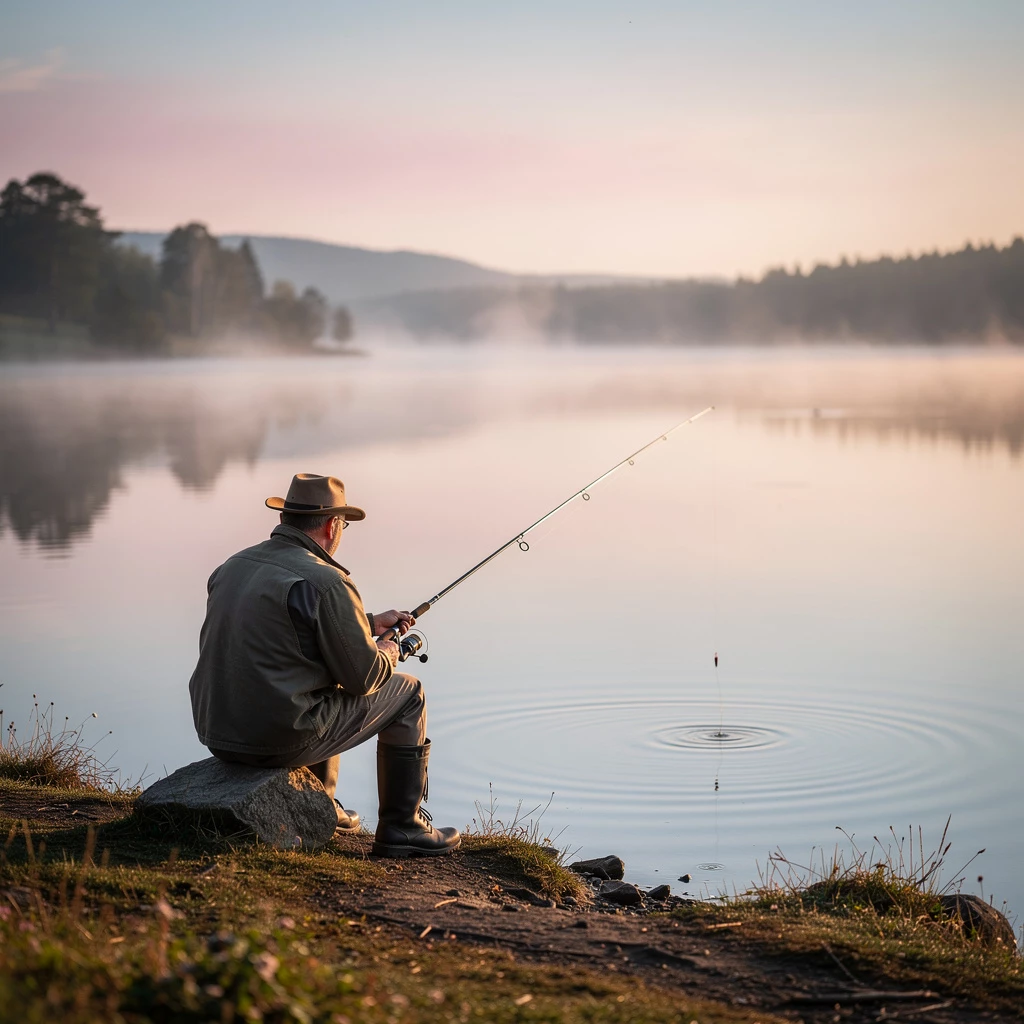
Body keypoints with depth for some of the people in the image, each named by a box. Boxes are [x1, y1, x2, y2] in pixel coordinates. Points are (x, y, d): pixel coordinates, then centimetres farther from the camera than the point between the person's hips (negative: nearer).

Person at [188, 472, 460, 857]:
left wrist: (370, 624, 28)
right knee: (406, 694, 11)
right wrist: (387, 655, 11)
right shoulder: (325, 582, -16)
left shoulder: (232, 566, 9)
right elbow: (364, 677, -11)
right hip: (282, 739, -8)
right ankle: (402, 829, 16)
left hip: (218, 732, 8)